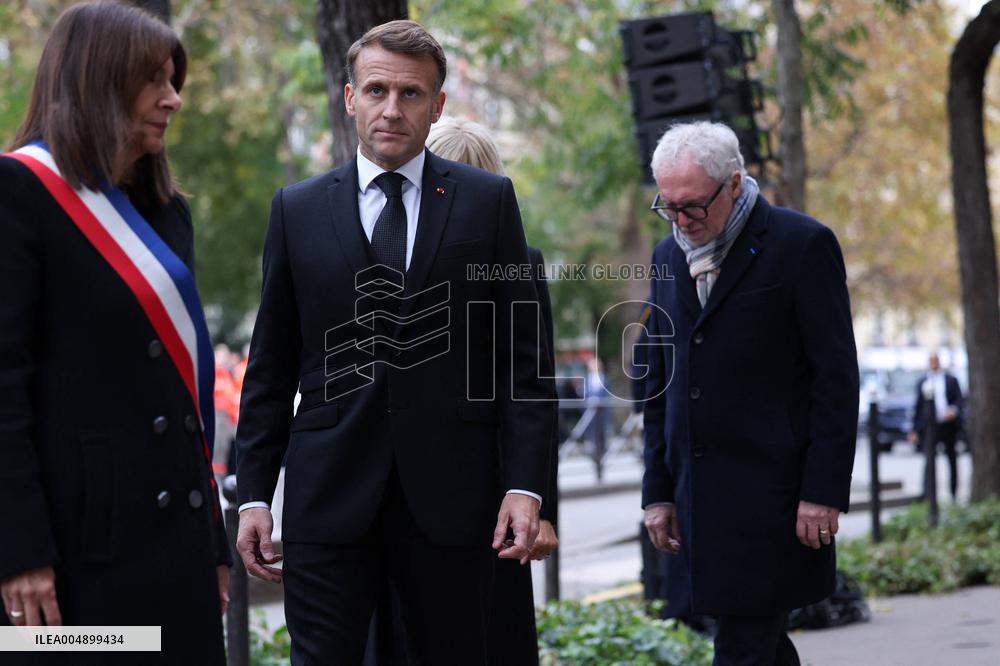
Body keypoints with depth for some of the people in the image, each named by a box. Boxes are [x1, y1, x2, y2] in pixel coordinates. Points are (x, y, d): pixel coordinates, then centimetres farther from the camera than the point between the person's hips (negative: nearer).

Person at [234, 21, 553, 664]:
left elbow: (522, 354, 2)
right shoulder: (297, 210, 8)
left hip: (451, 494, 0)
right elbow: (271, 367, 9)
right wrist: (254, 493, 3)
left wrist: (526, 484, -6)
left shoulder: (488, 201, 5)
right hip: (329, 495, 0)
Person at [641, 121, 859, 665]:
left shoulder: (802, 244, -5)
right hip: (700, 498, 6)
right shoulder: (669, 257, 13)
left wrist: (824, 492, -13)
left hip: (771, 494, -6)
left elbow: (836, 377, -8)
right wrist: (658, 492, 13)